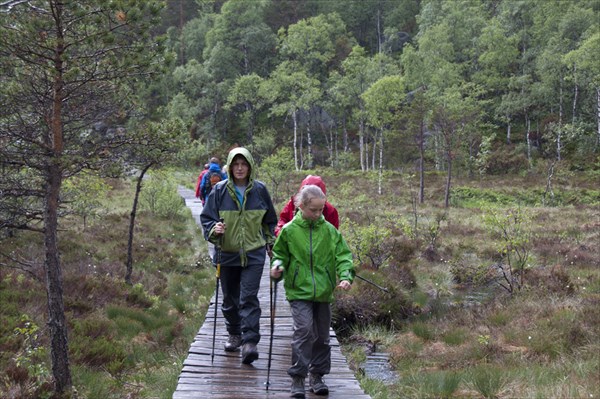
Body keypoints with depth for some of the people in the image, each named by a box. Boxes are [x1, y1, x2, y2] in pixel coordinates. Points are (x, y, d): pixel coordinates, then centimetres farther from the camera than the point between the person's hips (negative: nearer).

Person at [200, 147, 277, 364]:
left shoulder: (259, 190, 0)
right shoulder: (220, 190, -3)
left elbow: (270, 220, 13)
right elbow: (206, 217, 2)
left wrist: (271, 244, 13)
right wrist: (214, 230, -18)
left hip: (254, 254, -1)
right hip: (227, 253, 1)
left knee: (249, 298, -10)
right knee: (230, 298, 13)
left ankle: (250, 342, -11)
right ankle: (234, 334, 32)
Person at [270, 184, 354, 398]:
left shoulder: (329, 230, 1)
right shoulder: (289, 230, -3)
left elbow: (343, 255, 1)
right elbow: (280, 254, 8)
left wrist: (346, 276, -15)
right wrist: (278, 266, -12)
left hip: (323, 292, 3)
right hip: (299, 291, -3)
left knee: (322, 334, 11)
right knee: (304, 330, -15)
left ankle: (316, 375, 27)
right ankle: (297, 378, -5)